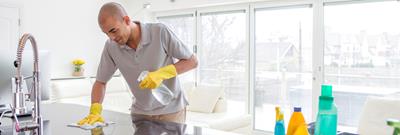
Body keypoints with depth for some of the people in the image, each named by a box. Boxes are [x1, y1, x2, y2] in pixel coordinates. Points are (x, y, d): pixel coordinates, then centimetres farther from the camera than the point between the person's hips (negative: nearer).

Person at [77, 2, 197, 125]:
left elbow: (192, 61, -13)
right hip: (140, 113, 3)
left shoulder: (160, 31, -20)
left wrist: (161, 74, -25)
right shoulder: (111, 46, -11)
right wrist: (95, 111, -15)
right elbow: (100, 81, 0)